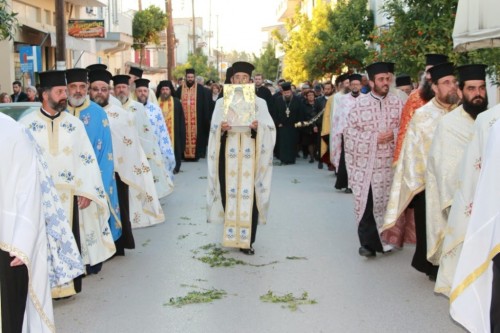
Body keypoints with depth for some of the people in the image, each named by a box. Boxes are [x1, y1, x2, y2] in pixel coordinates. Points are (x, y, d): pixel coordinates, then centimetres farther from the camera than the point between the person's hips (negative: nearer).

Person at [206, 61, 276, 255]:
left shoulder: (259, 103, 8)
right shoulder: (222, 102, 10)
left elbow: (270, 128, 2)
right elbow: (213, 129, 7)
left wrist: (257, 127, -19)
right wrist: (221, 128, -15)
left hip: (250, 154, -1)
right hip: (229, 153, 1)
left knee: (249, 193, -5)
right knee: (229, 192, 1)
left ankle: (247, 239, 1)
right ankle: (231, 234, 14)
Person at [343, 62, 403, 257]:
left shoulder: (397, 103, 3)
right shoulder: (360, 104, -3)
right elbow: (350, 132, -5)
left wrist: (393, 134, -13)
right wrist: (375, 137, -13)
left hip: (388, 162, 2)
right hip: (365, 163, -2)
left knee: (386, 202, 7)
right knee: (366, 203, 2)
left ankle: (385, 239, 21)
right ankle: (368, 242, 12)